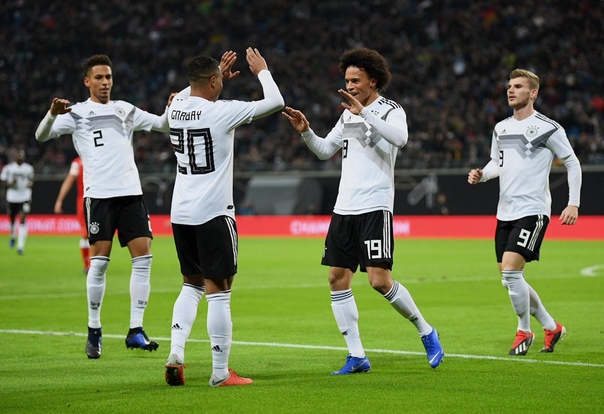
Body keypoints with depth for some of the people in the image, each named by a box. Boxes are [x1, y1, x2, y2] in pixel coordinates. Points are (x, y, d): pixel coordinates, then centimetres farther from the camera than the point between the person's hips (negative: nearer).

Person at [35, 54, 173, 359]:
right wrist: (52, 114, -25)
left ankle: (135, 331, -1)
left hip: (131, 192, 4)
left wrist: (172, 109, -1)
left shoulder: (125, 110, 18)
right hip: (99, 194, -4)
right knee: (99, 260, -7)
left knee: (143, 257, -5)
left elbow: (163, 125, 20)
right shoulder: (76, 113, 6)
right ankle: (94, 330, 6)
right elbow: (41, 136, -4)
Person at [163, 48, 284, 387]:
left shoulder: (176, 109, 5)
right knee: (218, 292, -1)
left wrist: (218, 75, 30)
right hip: (213, 213, -6)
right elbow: (275, 101, -4)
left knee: (192, 285, 19)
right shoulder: (222, 111, -13)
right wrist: (262, 71, 12)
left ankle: (176, 352, 2)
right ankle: (221, 373, 2)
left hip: (181, 214, 7)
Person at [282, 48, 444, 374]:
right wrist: (305, 131, 7)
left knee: (380, 280, -14)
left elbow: (400, 138, -26)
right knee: (338, 279, 1)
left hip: (375, 208, -7)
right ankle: (356, 357, 6)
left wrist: (364, 113, -29)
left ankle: (426, 332, 7)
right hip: (344, 208, 7)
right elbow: (325, 151, 25)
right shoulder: (349, 114, 18)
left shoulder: (391, 110, -4)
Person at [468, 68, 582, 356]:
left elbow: (572, 164, -1)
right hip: (505, 212, 7)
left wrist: (573, 204, -7)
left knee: (510, 270, -19)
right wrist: (481, 175, 3)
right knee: (510, 279, 8)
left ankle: (524, 331, 0)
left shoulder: (548, 128, -7)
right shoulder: (501, 129, 12)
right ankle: (552, 327, 25)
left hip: (532, 211, -7)